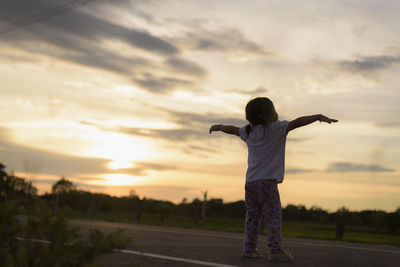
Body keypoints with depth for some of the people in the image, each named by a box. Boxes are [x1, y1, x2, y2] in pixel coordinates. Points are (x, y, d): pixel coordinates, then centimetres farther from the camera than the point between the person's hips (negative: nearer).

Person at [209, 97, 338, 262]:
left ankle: (249, 248, 13)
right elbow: (296, 123, -14)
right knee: (274, 216, -4)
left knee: (252, 216, 12)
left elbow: (232, 129, 30)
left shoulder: (248, 131, 14)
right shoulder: (276, 128, -6)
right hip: (267, 181, -7)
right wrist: (319, 117, -17)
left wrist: (218, 127, 49)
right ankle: (275, 250, -7)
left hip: (250, 181, 7)